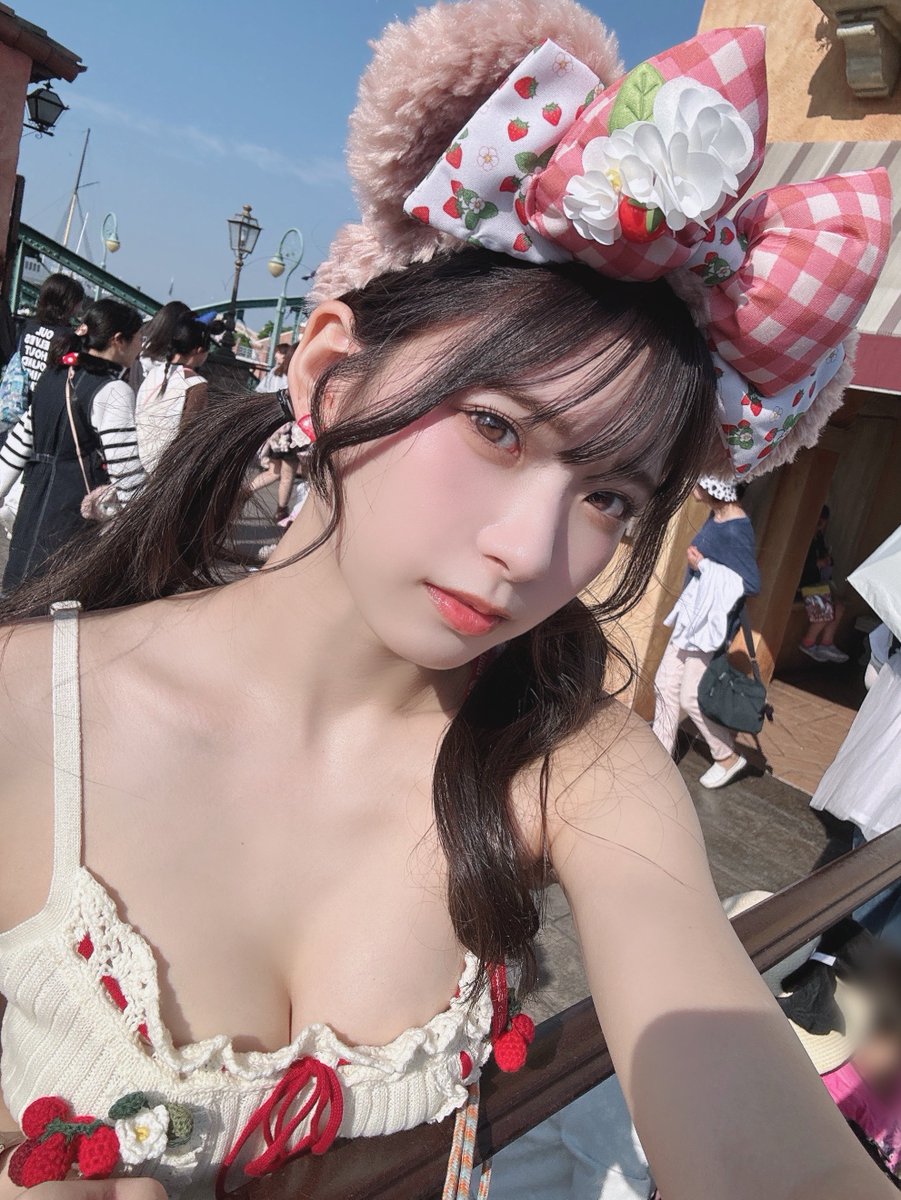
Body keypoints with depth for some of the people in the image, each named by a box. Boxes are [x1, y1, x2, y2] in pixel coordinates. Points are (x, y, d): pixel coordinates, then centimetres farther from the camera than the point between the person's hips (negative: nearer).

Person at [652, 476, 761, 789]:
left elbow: (752, 584, -25)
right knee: (666, 684, 12)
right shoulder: (718, 516, 2)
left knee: (691, 697, 1)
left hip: (711, 622, -9)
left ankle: (729, 758, 23)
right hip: (692, 614, 9)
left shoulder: (734, 531, -25)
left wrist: (703, 566, -22)